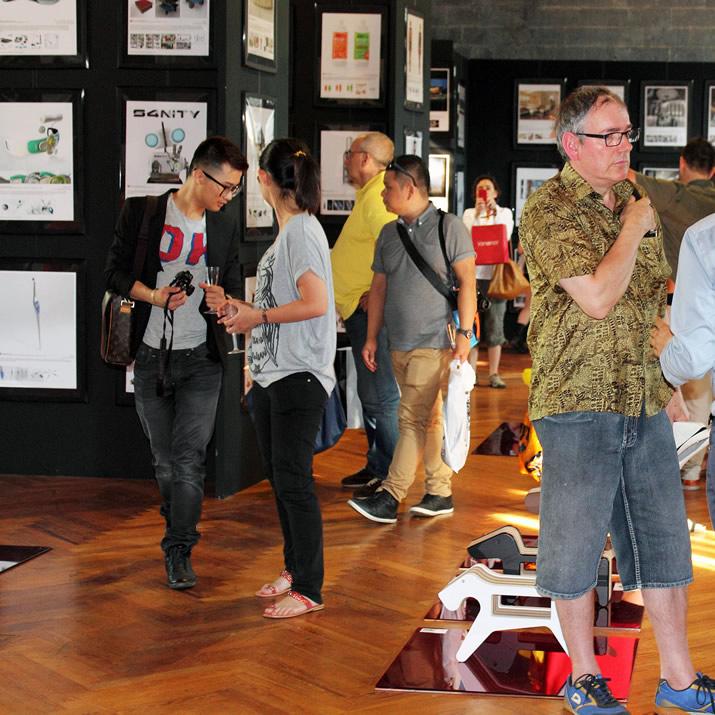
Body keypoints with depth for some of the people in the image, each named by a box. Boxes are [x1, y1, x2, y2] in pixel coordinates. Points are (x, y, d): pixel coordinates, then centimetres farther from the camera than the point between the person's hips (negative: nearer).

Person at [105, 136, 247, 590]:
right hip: (151, 357, 0)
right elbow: (116, 271, 1)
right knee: (165, 462, 10)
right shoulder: (144, 211, -2)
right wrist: (153, 295, -16)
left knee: (189, 458, -9)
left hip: (200, 360, 0)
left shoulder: (226, 224, 6)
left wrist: (223, 300, -8)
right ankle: (181, 531, 28)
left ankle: (179, 551, -4)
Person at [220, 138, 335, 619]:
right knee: (280, 479, 16)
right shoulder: (286, 231, 14)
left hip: (299, 377, -10)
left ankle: (309, 590, 1)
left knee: (294, 482, -6)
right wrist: (247, 310, 19)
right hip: (271, 375, 10)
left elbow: (316, 304, -23)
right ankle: (294, 569, 28)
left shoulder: (302, 230, -14)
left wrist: (260, 316, -13)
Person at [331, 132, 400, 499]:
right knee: (372, 393, 17)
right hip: (362, 310, 11)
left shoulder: (378, 196, -16)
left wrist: (375, 294, -23)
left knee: (380, 395, -7)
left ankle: (391, 477, -2)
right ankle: (377, 466, 27)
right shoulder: (371, 194, 18)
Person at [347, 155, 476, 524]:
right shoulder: (388, 234, 14)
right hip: (399, 343, 6)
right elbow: (379, 287, 16)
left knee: (413, 418, -9)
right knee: (429, 419, 10)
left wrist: (464, 333, -14)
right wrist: (371, 338, 12)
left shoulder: (448, 227, -4)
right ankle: (440, 493, 16)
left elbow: (467, 282, -7)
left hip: (434, 343, -6)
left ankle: (389, 497, -10)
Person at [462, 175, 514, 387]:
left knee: (494, 327, 0)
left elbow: (505, 237, -2)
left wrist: (492, 211, -2)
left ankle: (494, 374, 4)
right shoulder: (469, 214, 11)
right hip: (473, 274, 0)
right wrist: (478, 213, -5)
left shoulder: (505, 213, 12)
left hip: (495, 274, 0)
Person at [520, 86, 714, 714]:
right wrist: (631, 230, -9)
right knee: (576, 545, 4)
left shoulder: (637, 205, 14)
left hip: (646, 403, 7)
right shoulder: (550, 210, -9)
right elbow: (597, 297, -20)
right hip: (578, 403, -7)